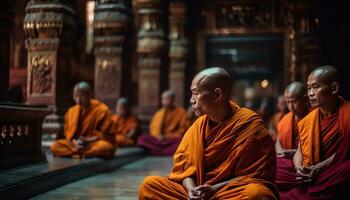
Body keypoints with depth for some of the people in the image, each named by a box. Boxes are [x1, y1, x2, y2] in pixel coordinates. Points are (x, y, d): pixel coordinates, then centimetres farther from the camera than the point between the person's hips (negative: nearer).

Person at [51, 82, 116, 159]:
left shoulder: (102, 110, -9)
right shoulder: (71, 111, 7)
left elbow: (108, 135, -8)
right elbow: (68, 133, 11)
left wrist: (88, 140, -18)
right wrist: (75, 141, -12)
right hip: (76, 144, 4)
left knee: (105, 147, -39)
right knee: (55, 146, -18)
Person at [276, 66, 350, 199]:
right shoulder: (307, 120, 9)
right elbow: (300, 151, 11)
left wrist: (319, 168, -19)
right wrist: (299, 168, -11)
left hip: (333, 173, -4)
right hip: (307, 173, 4)